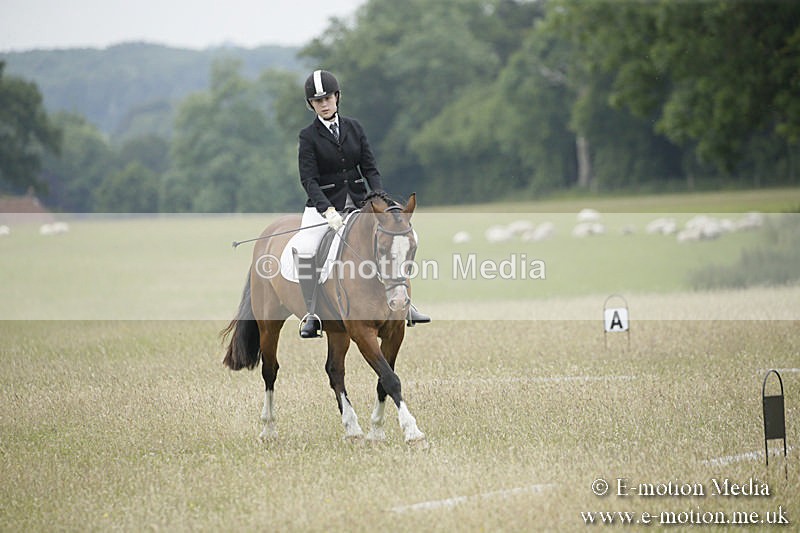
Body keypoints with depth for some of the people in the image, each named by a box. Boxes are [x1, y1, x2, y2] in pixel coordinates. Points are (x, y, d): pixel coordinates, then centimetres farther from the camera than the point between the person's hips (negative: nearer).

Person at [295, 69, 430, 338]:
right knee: (305, 249, -26)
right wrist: (328, 211, -28)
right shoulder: (308, 136, -5)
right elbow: (308, 179, -14)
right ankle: (312, 314, -14)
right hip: (324, 203, -4)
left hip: (358, 199, 4)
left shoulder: (353, 127, 6)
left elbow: (370, 168, 4)